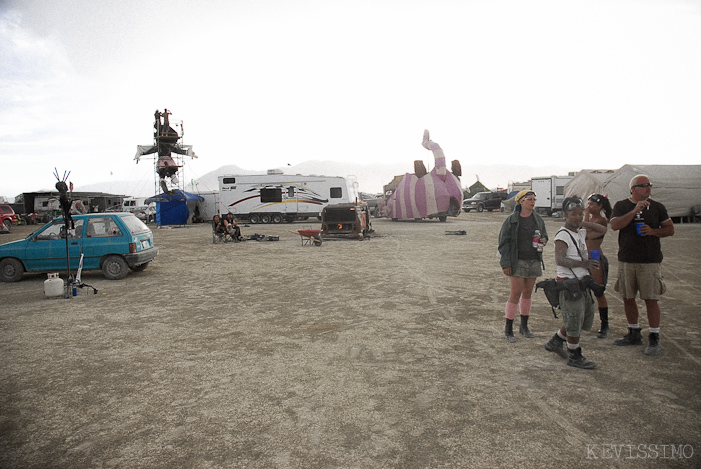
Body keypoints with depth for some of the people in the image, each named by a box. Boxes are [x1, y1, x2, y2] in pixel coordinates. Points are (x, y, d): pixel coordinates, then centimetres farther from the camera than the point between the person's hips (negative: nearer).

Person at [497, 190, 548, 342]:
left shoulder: (538, 219, 7)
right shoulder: (512, 220, -8)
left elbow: (545, 235, 21)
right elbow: (504, 242, -8)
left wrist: (543, 240, -5)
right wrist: (505, 263, -13)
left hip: (534, 261, 5)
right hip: (517, 261, -5)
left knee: (528, 293, 12)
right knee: (516, 293, -8)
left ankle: (524, 326, 26)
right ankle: (508, 329, 3)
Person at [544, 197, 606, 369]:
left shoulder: (581, 233, 12)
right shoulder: (563, 236, -16)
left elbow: (602, 230, 22)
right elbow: (559, 260, -27)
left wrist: (583, 223, 10)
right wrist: (582, 263, -40)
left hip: (582, 283, 9)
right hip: (569, 284, -9)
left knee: (585, 318, 19)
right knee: (574, 322, 1)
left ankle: (555, 342, 32)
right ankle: (575, 357, 16)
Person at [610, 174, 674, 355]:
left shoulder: (657, 207, 6)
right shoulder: (621, 205, 4)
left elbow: (670, 229, 9)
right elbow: (614, 225, -12)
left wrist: (653, 231, -10)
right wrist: (635, 211, -20)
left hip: (650, 260, -1)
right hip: (626, 260, 1)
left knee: (651, 299, -4)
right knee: (627, 298, 9)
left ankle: (654, 339, 7)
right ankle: (634, 334, 25)